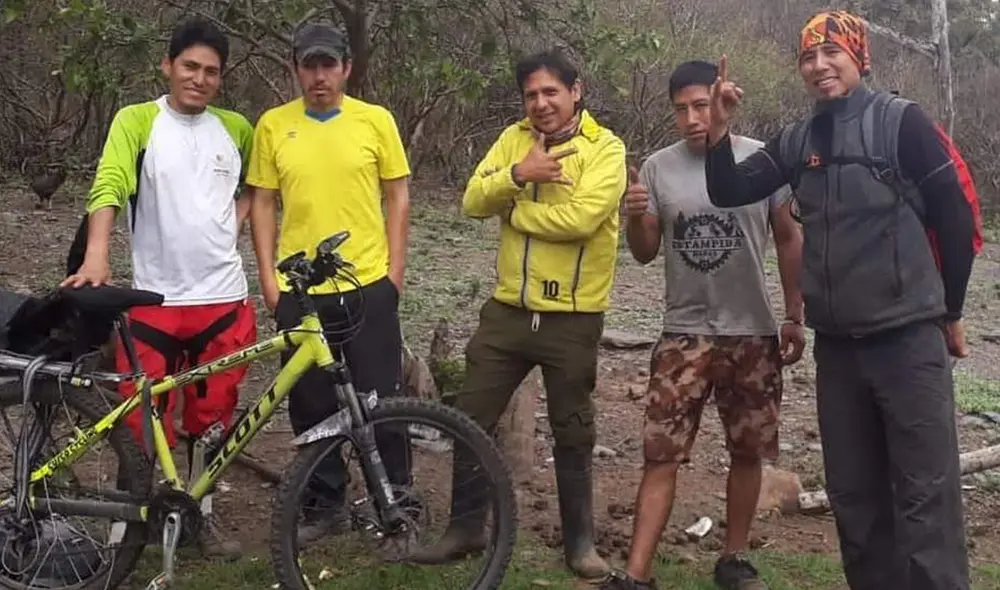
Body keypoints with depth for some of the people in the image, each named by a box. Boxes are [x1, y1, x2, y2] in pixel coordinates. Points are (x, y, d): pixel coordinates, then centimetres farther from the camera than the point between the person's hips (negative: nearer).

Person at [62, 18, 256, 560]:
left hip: (223, 297, 3)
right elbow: (108, 185, -17)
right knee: (143, 421, 0)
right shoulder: (136, 121, -3)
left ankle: (201, 515, 27)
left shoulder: (235, 128, 9)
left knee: (212, 416, 11)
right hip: (156, 299, -3)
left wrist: (235, 219, 8)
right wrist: (96, 255, -33)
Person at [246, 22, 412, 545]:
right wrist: (268, 279, 0)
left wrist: (395, 271, -2)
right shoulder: (273, 125, 3)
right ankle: (326, 505, 24)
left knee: (380, 400, 4)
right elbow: (263, 204, 6)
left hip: (368, 285, -1)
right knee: (311, 406, 9)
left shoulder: (376, 120, 0)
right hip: (299, 290, 2)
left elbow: (397, 198, 4)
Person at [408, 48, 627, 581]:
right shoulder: (514, 138, 6)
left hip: (572, 317, -4)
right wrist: (518, 173, -20)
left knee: (572, 433, 8)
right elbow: (473, 201, -3)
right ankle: (465, 527, 24)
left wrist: (512, 208, -11)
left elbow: (581, 217, -24)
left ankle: (580, 539, 24)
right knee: (470, 419, 7)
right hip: (508, 309, 4)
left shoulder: (605, 147, -8)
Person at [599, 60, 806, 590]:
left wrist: (794, 317, 3)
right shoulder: (657, 167, 0)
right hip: (684, 334, 0)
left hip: (752, 334, 0)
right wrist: (633, 218, -17)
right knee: (661, 456, -4)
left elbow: (789, 240, 5)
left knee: (747, 453, 11)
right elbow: (645, 252, 4)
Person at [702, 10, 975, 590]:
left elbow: (956, 217, -3)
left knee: (925, 491, -2)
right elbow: (730, 192, 6)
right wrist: (720, 128, -11)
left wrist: (950, 311, 4)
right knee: (853, 491, 12)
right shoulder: (797, 140, 9)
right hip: (835, 344, 5)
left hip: (908, 337, -5)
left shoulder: (902, 122, -6)